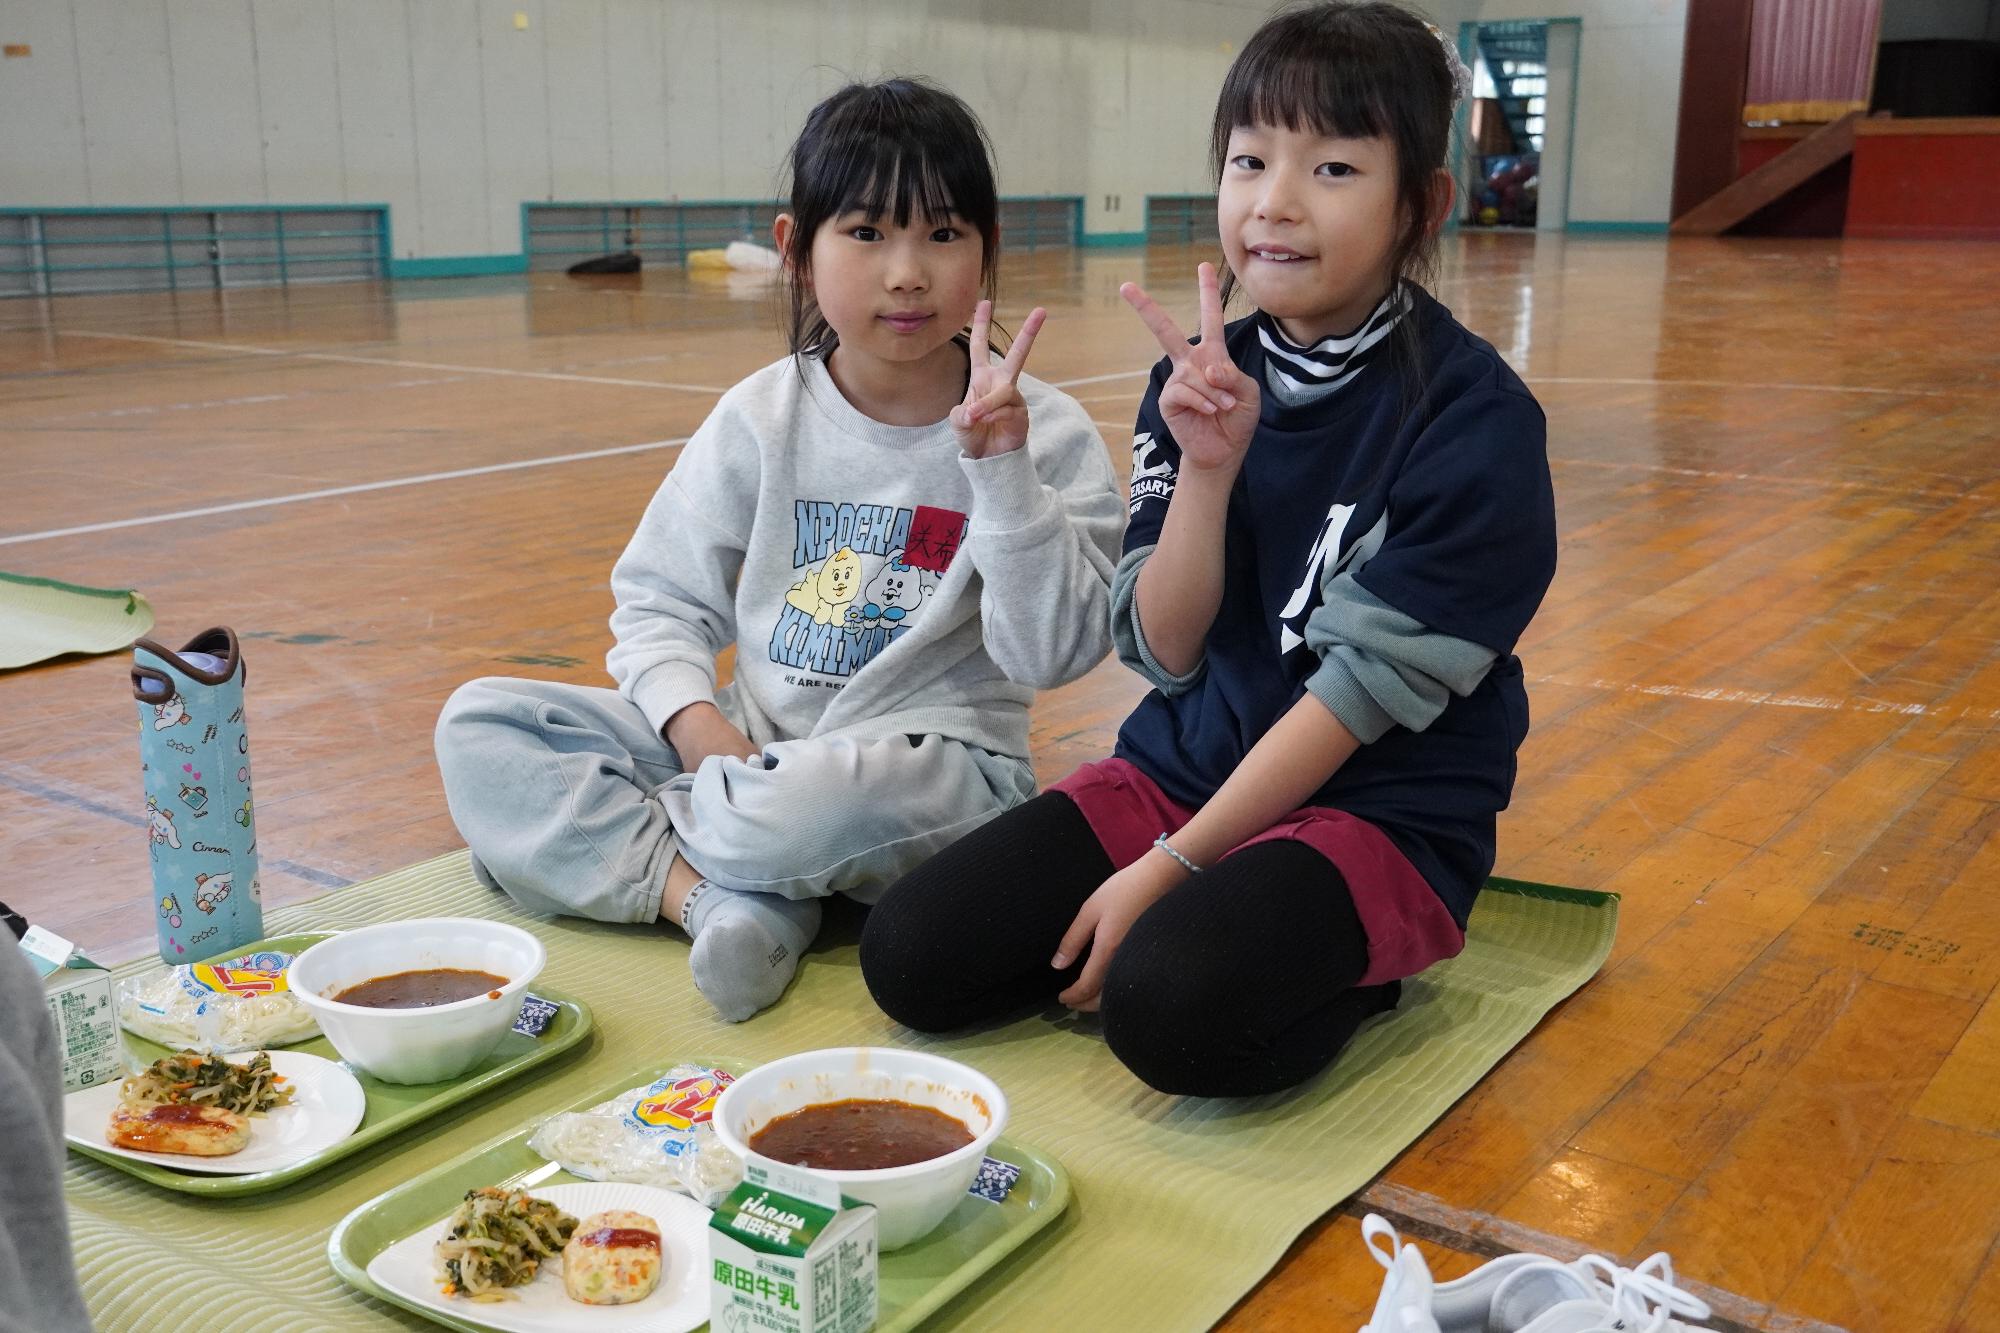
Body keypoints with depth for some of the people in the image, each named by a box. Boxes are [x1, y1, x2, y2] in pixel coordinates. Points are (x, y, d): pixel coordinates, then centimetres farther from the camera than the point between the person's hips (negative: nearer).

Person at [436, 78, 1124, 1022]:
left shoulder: (1046, 434, -6)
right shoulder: (761, 419, 2)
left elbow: (1052, 655, -13)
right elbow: (660, 598, 7)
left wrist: (1000, 466, -23)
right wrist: (695, 720, -14)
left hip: (935, 763, -4)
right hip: (755, 737, 4)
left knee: (820, 800, -41)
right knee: (477, 724, -9)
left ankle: (630, 821, -8)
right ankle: (713, 896, -23)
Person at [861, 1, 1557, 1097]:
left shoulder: (1475, 420, -15)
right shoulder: (1202, 383, 1)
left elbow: (1363, 684, -17)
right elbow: (1163, 651, -4)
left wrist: (1167, 868, -18)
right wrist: (1206, 466, -20)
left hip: (1381, 804, -5)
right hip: (1187, 763, 6)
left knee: (1172, 1008, -33)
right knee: (908, 957, -9)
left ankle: (1335, 964, -1)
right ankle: (1270, 946, 4)